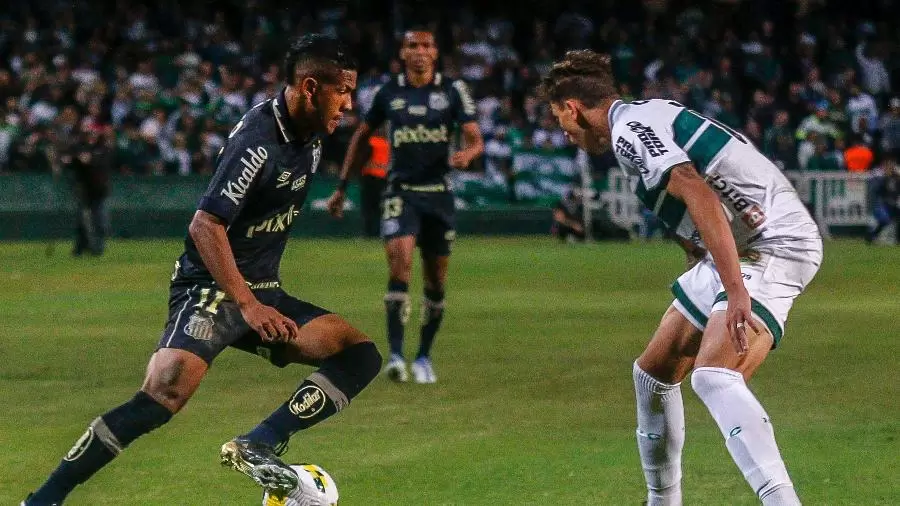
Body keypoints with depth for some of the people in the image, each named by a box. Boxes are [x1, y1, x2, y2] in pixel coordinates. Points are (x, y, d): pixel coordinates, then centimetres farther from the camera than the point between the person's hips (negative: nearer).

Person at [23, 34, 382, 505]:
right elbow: (205, 225, -25)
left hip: (262, 292, 9)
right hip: (211, 288, -9)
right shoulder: (258, 142, -20)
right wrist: (246, 304, -29)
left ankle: (258, 446, -17)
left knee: (362, 356, -5)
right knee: (162, 399, -27)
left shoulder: (309, 135, 7)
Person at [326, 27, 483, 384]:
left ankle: (423, 358, 25)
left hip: (438, 193, 1)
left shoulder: (453, 90, 0)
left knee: (435, 281, 7)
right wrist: (342, 187, 14)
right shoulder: (389, 92, 3)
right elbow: (361, 136, 15)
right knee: (400, 261, -23)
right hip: (400, 192, -1)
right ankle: (396, 355, -25)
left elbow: (476, 140, -2)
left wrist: (466, 154, -26)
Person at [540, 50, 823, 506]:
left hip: (773, 243, -11)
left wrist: (736, 290, -35)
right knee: (653, 372, 17)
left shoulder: (629, 130, -13)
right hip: (738, 250, 11)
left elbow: (698, 195, -28)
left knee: (713, 377, -30)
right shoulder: (644, 117, 18)